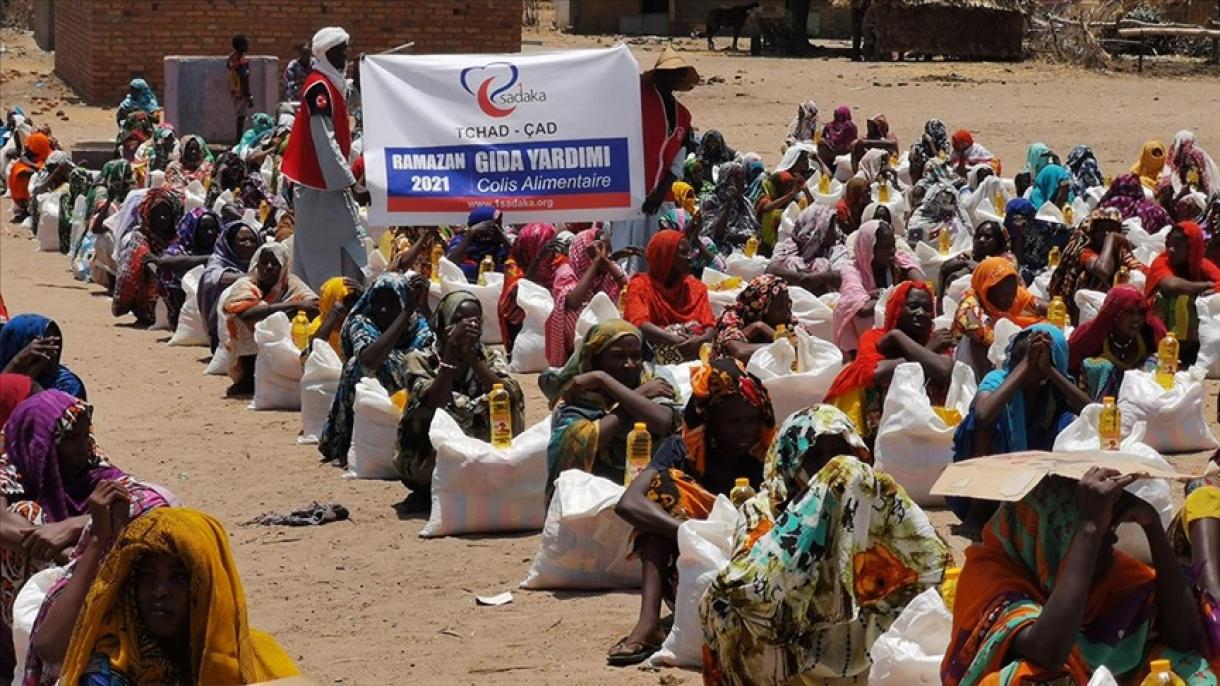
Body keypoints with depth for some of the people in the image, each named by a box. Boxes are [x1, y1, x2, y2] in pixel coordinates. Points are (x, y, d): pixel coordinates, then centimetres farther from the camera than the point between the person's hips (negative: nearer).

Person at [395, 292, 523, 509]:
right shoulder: (420, 359, -6)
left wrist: (470, 357, -22)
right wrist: (451, 353, -26)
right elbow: (433, 405, -24)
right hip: (427, 463, -2)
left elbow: (512, 397, -18)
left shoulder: (491, 357, 2)